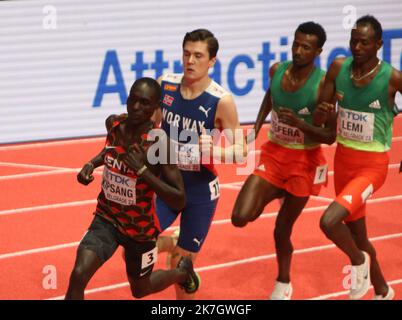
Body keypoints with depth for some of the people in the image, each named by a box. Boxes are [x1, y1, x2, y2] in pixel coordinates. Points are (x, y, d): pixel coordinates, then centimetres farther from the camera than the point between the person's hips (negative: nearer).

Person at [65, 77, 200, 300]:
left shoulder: (159, 144, -25)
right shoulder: (113, 123, -9)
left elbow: (179, 201, -26)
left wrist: (143, 170, -34)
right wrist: (92, 164, -1)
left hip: (141, 228, -3)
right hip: (106, 219, 3)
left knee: (140, 290, 21)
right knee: (79, 275, -21)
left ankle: (183, 271, 52)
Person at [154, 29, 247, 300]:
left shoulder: (221, 101, -17)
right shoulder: (165, 85, -7)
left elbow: (240, 151, -11)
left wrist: (214, 152, -29)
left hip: (200, 190, -3)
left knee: (182, 267, 4)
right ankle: (169, 243, 25)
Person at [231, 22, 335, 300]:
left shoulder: (323, 83, -21)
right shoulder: (277, 70, -6)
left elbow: (329, 137, -19)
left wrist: (299, 123, -33)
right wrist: (256, 128, 13)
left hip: (304, 161, -4)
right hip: (274, 154, 4)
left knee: (282, 230, 6)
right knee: (240, 218, -12)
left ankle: (283, 284, 34)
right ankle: (275, 195, 22)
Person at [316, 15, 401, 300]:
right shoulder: (339, 68, -7)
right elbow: (320, 119, 0)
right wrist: (323, 113, -23)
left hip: (372, 165, -5)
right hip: (343, 159, 5)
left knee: (329, 221, -25)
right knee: (357, 235, 17)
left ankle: (359, 262, 6)